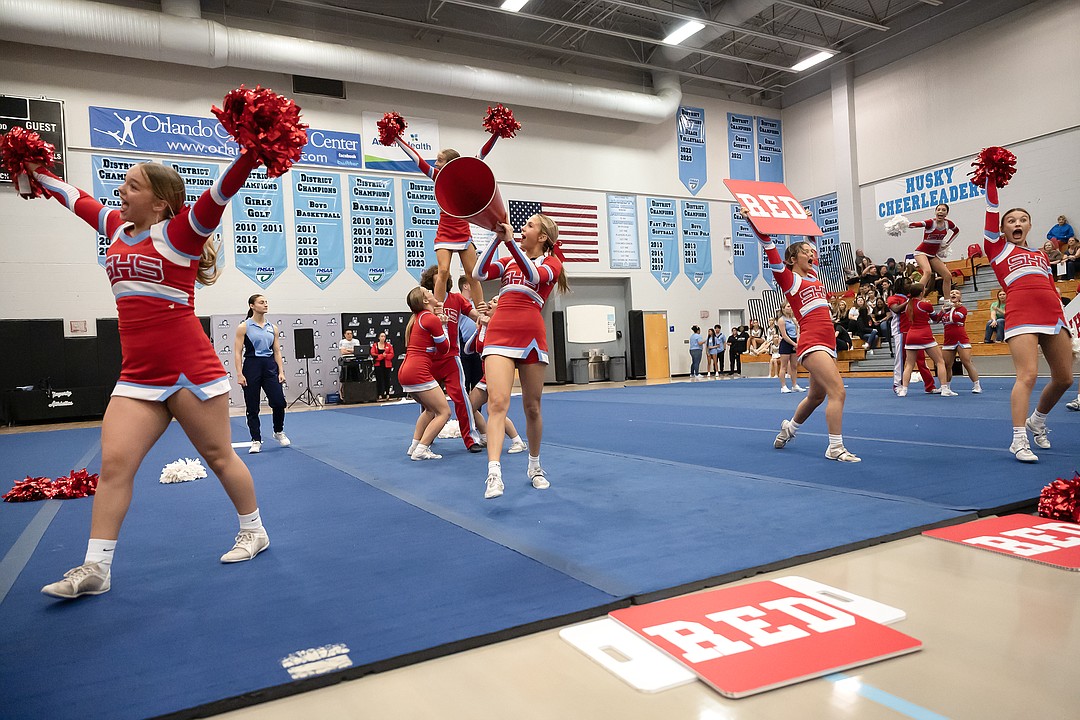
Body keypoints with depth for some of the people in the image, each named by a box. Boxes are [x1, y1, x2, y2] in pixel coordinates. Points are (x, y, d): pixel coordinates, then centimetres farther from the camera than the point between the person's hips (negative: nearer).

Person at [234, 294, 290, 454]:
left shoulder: (273, 328, 10)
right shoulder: (244, 327, -2)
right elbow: (237, 353, -5)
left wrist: (281, 371, 2)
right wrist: (239, 374, -12)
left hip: (270, 366, 3)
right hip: (252, 365, -3)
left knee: (279, 402, -6)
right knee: (252, 408, 2)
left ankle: (279, 432, 19)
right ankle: (256, 440, 14)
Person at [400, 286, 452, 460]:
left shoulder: (416, 319, 17)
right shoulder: (432, 319, -9)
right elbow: (444, 349, -2)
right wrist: (443, 327, 11)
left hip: (405, 371, 10)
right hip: (418, 372, -9)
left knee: (431, 409, 26)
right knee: (444, 412, -3)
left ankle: (414, 446, 23)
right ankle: (420, 450, -9)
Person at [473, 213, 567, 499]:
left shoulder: (552, 263, 11)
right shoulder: (509, 261, 23)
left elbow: (534, 275, -14)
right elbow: (480, 273, 4)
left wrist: (510, 240, -22)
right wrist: (498, 239, -5)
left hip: (531, 334, -2)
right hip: (499, 332, 2)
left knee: (532, 407, 6)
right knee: (497, 401, -16)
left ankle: (535, 467, 25)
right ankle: (494, 474, -24)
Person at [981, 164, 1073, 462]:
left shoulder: (1040, 255, 25)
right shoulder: (997, 247, 13)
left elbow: (1052, 290, 23)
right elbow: (991, 212, 5)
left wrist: (1066, 324, 17)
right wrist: (992, 180, 6)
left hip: (1053, 315, 6)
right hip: (1021, 315, -5)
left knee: (1064, 378, 6)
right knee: (1028, 375, -17)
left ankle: (1037, 421, 31)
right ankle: (1018, 440, -15)